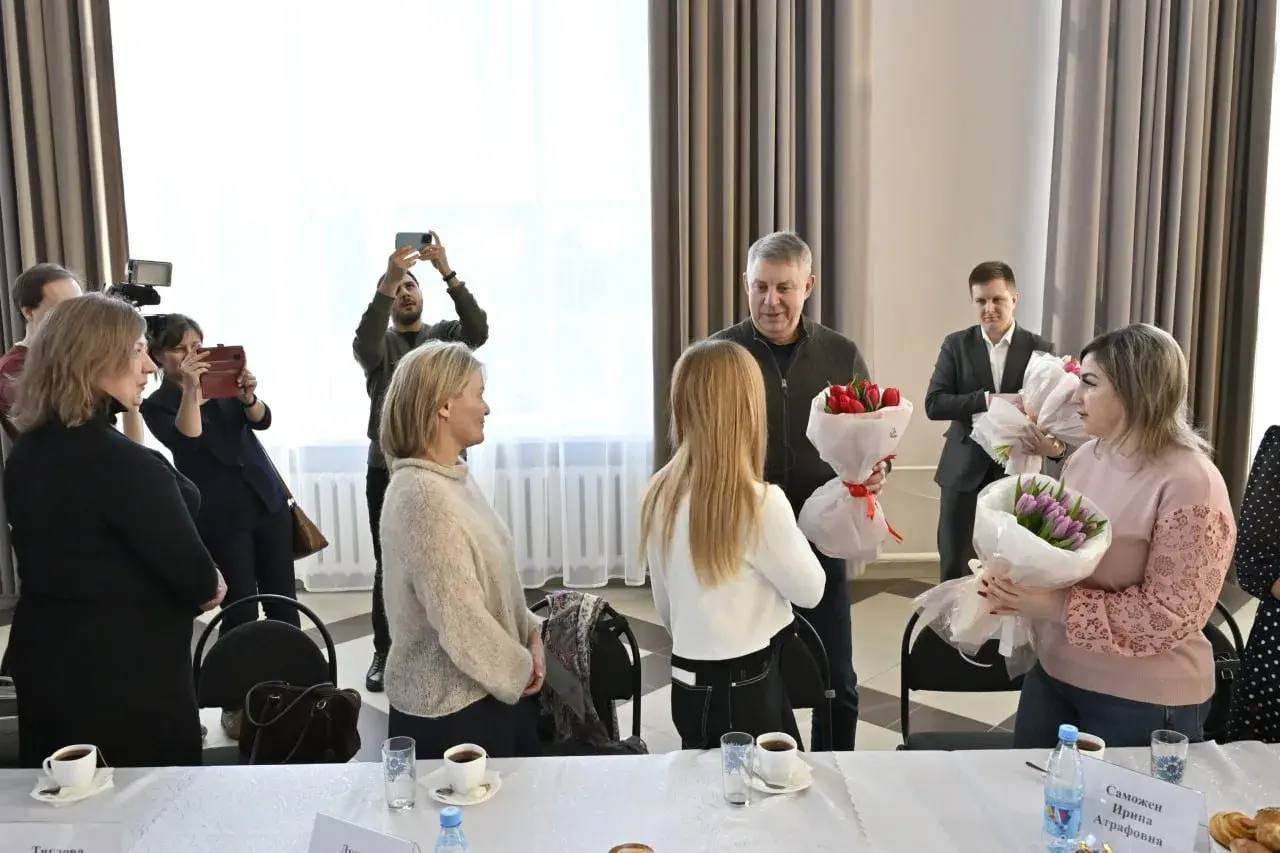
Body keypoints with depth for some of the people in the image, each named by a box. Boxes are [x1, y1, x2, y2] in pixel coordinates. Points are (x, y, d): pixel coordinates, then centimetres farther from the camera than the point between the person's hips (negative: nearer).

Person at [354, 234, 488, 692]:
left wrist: (448, 272, -27)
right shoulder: (380, 342, 4)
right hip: (388, 470, 0)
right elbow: (365, 346, -22)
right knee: (388, 566, 5)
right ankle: (384, 654, 16)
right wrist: (385, 284, -34)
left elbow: (479, 330, -16)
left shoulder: (445, 335, 6)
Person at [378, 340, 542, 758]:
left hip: (484, 692, 9)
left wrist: (529, 632, 1)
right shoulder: (423, 496, -25)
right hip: (450, 710, -9)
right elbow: (460, 623, -25)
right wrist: (521, 670, -11)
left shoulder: (453, 476, 5)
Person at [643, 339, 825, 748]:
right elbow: (810, 590, -7)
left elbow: (664, 607, 8)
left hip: (688, 684, 7)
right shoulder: (759, 503, -22)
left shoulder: (660, 494, -2)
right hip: (746, 688, -7)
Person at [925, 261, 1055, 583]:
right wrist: (990, 399, -24)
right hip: (964, 471, 0)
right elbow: (934, 404, -10)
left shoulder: (1040, 349, -1)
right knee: (954, 567, 7)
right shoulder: (956, 344, -1)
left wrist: (1057, 445, -28)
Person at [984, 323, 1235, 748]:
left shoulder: (1189, 483, -20)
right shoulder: (1086, 456, 2)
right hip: (1052, 674, 7)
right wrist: (1014, 580, -10)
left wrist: (1056, 605, -27)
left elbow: (1168, 616, -22)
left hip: (1141, 701, -7)